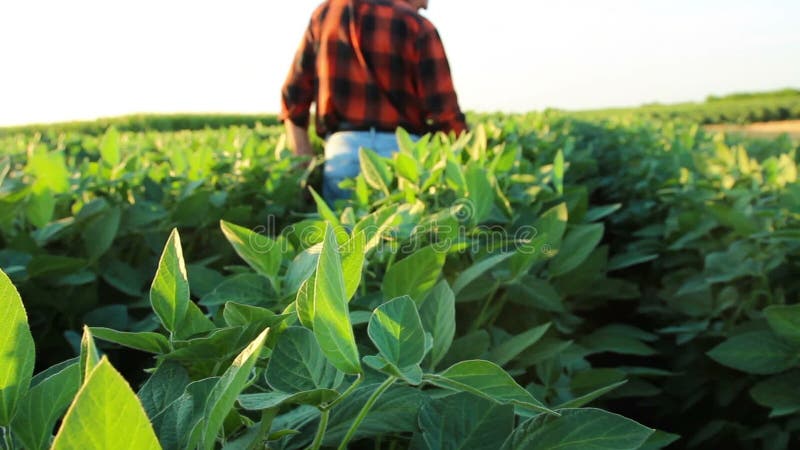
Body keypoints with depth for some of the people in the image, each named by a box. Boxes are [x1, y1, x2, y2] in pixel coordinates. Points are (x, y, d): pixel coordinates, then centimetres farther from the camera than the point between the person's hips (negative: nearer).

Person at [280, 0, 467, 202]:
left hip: (343, 150, 3)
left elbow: (295, 94, 9)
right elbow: (444, 111, -7)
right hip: (403, 149, -3)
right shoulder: (418, 27, 0)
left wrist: (305, 164, 10)